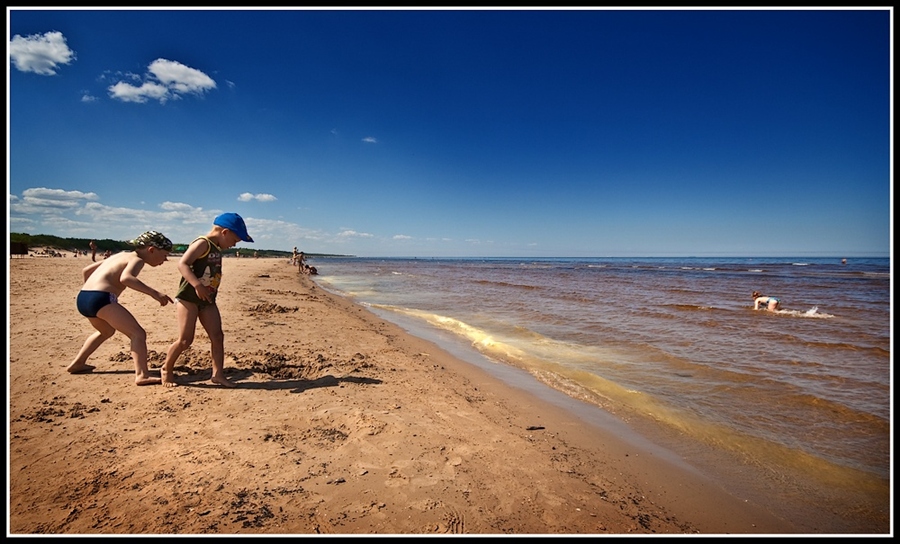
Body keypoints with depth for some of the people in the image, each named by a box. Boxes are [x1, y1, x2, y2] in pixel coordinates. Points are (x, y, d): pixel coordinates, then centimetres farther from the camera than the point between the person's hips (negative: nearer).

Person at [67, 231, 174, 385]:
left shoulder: (122, 255, 23)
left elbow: (87, 270, 29)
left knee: (107, 331, 35)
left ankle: (77, 364, 45)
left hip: (83, 298, 10)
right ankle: (142, 375, -23)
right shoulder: (137, 260, -4)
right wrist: (154, 293, -31)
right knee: (138, 333, -11)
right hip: (101, 299, -10)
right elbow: (125, 278, -27)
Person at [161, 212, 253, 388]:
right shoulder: (203, 243, -12)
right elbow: (182, 264, -24)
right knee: (185, 340, -4)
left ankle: (218, 374, 3)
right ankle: (167, 369, 19)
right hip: (188, 297, -8)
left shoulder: (217, 249, 14)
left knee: (217, 336, 0)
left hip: (208, 300, 8)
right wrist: (197, 285, -34)